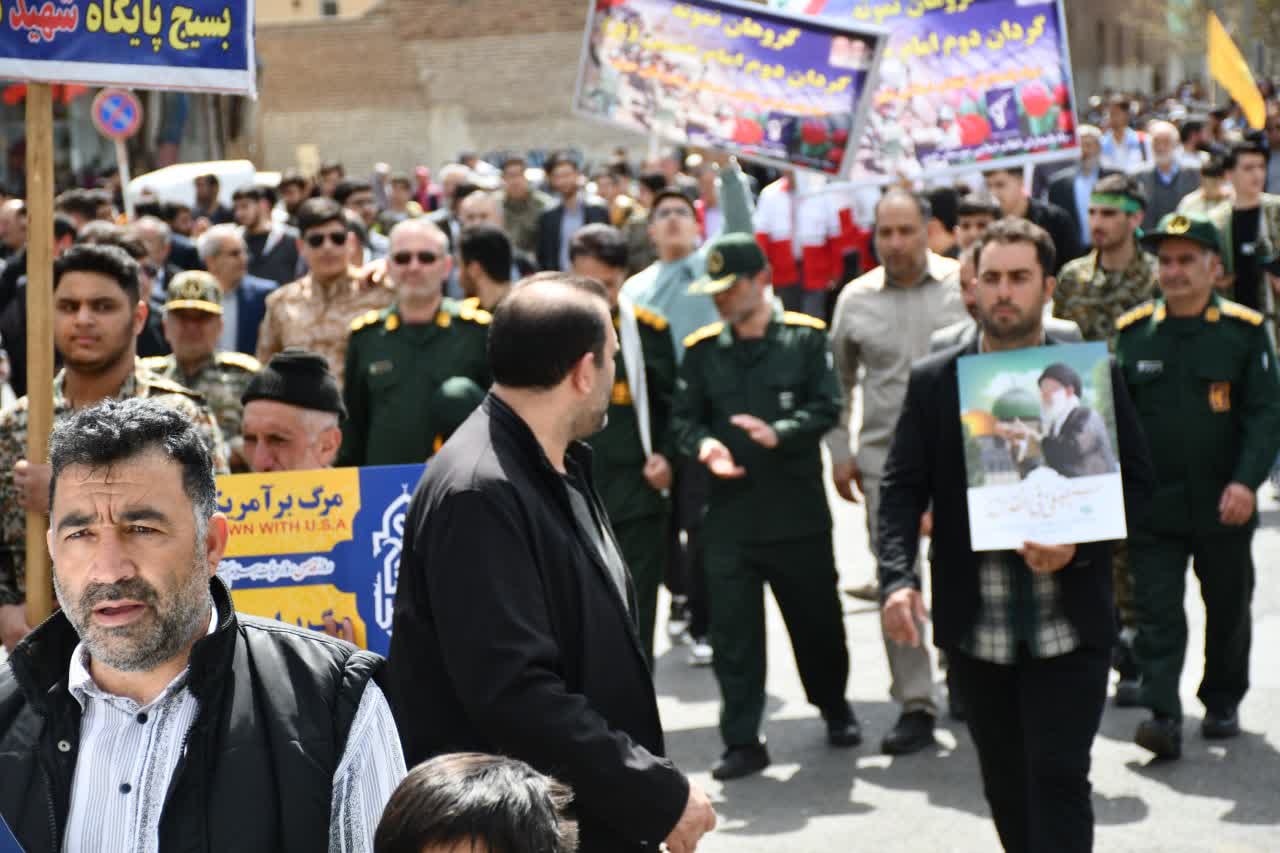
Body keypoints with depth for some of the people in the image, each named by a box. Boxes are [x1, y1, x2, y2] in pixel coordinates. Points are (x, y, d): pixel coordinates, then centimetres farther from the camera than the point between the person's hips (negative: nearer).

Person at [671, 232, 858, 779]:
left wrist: (780, 433, -26)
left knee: (817, 620, 13)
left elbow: (826, 407, -9)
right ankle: (742, 741, 6)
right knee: (734, 632, 0)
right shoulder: (701, 349, 5)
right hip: (728, 513, 1)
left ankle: (835, 709, 38)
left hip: (799, 509, -1)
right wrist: (703, 445, -17)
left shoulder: (807, 337, -2)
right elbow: (684, 418, 5)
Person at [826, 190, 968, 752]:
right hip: (884, 458, 2)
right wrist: (839, 453, 10)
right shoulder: (855, 298, 6)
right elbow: (837, 381, 15)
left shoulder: (964, 285, -1)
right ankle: (915, 705, 9)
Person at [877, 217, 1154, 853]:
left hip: (1068, 627, -2)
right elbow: (902, 488, -1)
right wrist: (897, 578, -16)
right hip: (975, 629, 2)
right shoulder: (933, 381, 2)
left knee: (1059, 779, -6)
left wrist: (1080, 544, -16)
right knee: (1006, 786, 13)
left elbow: (1135, 480, 2)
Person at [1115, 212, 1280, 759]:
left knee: (1227, 610, 14)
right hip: (1152, 505, 1)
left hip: (1224, 506, 0)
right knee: (1157, 615, -6)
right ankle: (1163, 717, -7)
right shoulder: (1133, 332, 2)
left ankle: (1223, 703, 31)